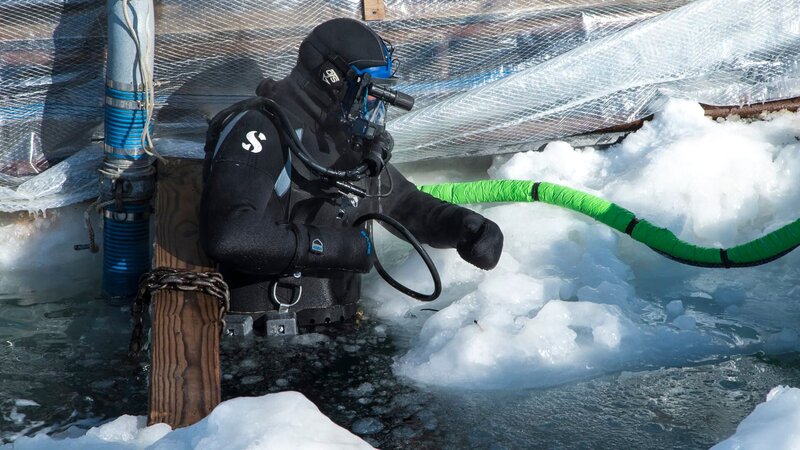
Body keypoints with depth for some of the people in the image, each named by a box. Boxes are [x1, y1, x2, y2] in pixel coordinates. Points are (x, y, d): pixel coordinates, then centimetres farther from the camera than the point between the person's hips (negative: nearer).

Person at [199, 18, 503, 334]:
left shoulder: (358, 151, 11)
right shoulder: (260, 128, -12)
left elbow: (411, 208, 25)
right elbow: (227, 235, -27)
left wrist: (467, 227, 5)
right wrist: (337, 246, -18)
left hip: (340, 333, 7)